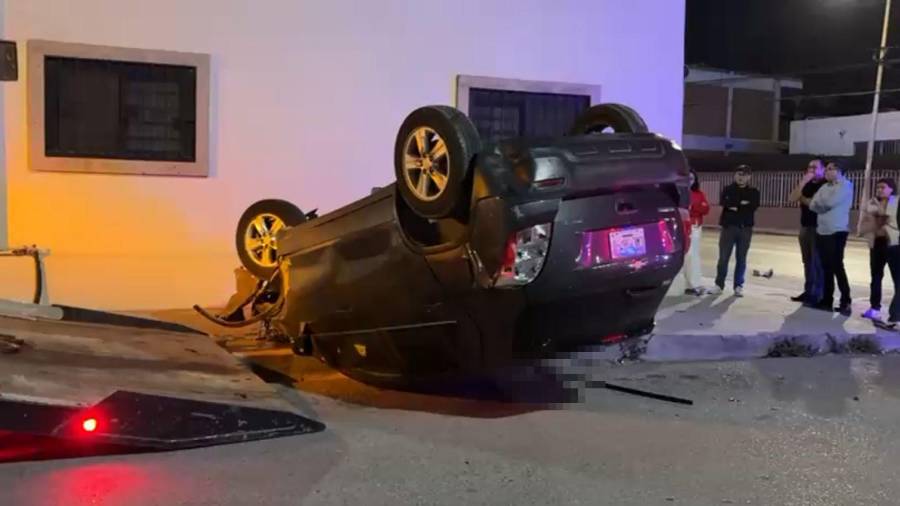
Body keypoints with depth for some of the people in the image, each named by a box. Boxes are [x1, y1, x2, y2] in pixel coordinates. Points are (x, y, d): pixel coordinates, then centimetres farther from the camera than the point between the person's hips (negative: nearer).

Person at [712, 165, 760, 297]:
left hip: (745, 228, 1)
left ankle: (738, 286, 11)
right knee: (723, 257, -1)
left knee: (741, 259, 4)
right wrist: (741, 204, -14)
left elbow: (752, 207, -9)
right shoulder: (728, 189, 8)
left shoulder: (754, 192, 9)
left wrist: (735, 207, -9)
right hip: (729, 227, 0)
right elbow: (724, 202, -12)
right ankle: (719, 284, 8)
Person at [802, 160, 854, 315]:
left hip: (837, 232, -7)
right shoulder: (824, 187, 17)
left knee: (837, 267, -7)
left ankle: (845, 303, 0)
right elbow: (813, 205, 8)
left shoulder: (845, 185, -5)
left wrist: (817, 202, 0)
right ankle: (826, 301, 15)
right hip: (822, 231, 7)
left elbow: (830, 202, -17)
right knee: (826, 267, 10)